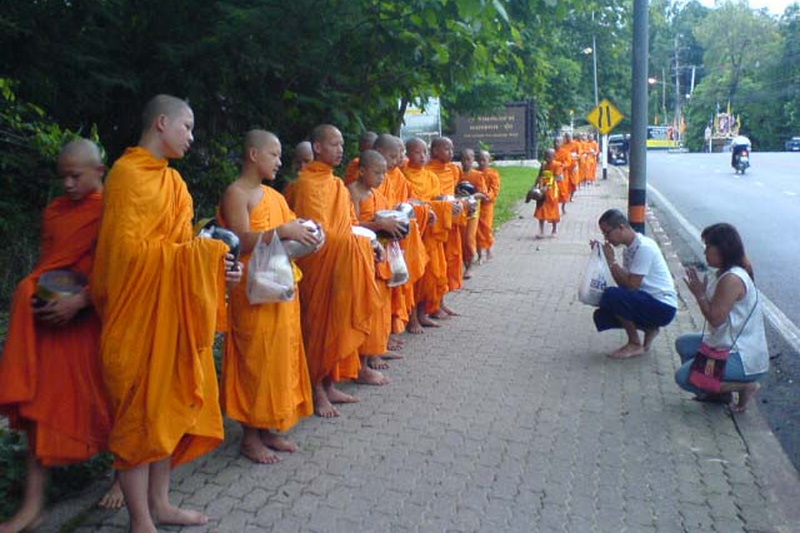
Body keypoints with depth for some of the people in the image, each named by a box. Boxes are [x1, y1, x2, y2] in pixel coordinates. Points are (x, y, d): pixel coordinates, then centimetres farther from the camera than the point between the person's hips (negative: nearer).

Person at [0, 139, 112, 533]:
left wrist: (79, 300, -22)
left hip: (93, 320, -5)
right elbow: (45, 264, 20)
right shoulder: (54, 211, 12)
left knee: (108, 399, 7)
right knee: (42, 401, 3)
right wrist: (35, 294, 4)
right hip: (51, 319, 6)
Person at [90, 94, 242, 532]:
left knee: (168, 402, 14)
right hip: (140, 312, -9)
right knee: (139, 410, 0)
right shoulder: (128, 174, -12)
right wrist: (195, 254, -18)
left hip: (173, 311, 9)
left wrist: (212, 261, -1)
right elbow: (126, 249, -19)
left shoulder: (169, 177, 15)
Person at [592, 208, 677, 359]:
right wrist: (603, 255, -2)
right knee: (601, 316, -1)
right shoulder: (629, 249, 9)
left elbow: (631, 284, -24)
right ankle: (649, 328, 11)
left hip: (663, 307, -9)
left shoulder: (644, 247, -19)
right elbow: (623, 283, 4)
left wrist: (611, 261, -15)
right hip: (649, 302, 9)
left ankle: (636, 345, -9)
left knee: (611, 295, -27)